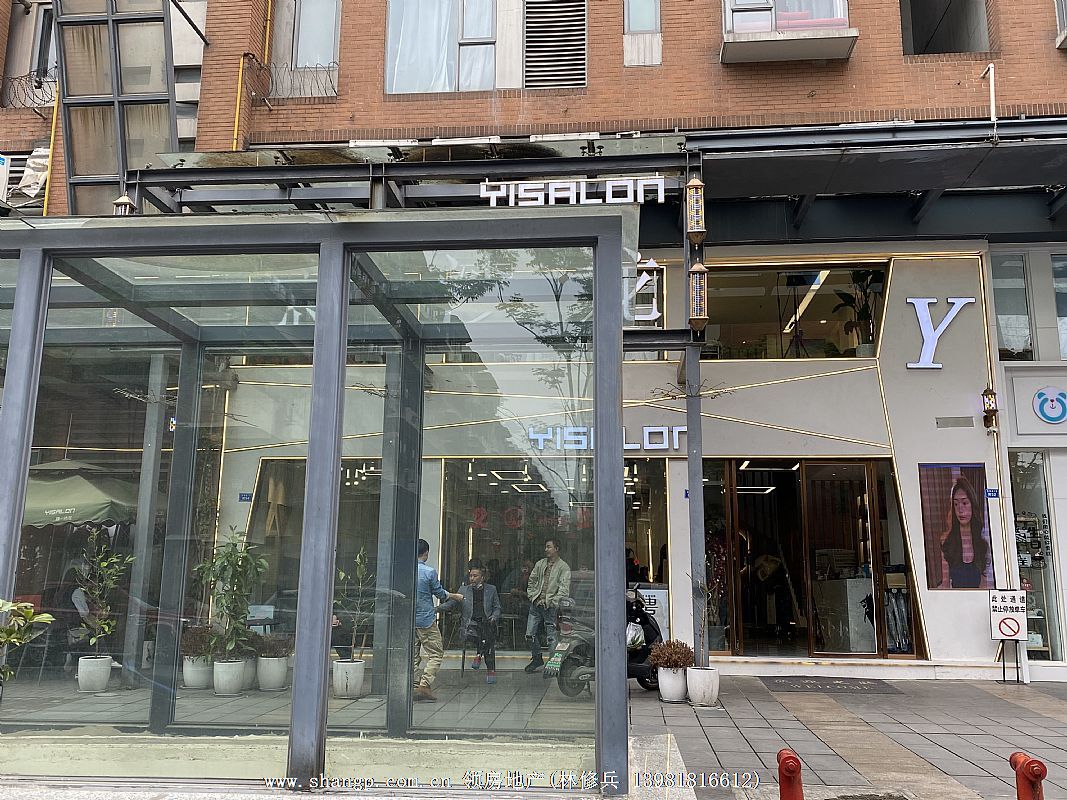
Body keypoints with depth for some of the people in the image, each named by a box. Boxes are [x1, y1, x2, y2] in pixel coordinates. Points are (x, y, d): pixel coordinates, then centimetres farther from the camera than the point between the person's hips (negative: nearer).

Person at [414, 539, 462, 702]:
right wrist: (455, 596, 16)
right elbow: (440, 593, -1)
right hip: (426, 619, -5)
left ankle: (414, 687, 10)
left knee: (413, 655, 12)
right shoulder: (430, 572, -13)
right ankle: (424, 685, -8)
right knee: (436, 654, 3)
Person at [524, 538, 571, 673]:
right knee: (530, 634, 8)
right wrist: (532, 596, 8)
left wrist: (553, 602, -14)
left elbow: (564, 588, -10)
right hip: (536, 604, 6)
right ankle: (537, 659, 24)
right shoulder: (540, 564, 14)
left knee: (552, 636, -5)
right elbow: (531, 581, 21)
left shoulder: (563, 567, -3)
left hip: (551, 606, -5)